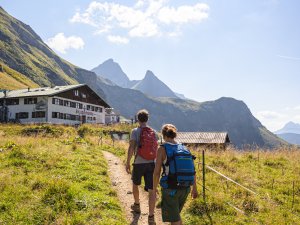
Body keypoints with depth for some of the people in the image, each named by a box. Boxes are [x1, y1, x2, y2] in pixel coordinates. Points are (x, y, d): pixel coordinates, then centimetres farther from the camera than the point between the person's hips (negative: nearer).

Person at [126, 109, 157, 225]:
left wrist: (128, 162, -8)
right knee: (151, 190, 0)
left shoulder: (135, 131, -6)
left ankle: (137, 205, 42)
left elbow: (131, 148, -15)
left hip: (138, 163, -2)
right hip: (151, 163, 3)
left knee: (135, 184, 24)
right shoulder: (153, 132, 6)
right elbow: (156, 148, 13)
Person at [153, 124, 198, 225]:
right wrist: (194, 188, 15)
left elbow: (156, 172, -12)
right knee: (175, 213, 28)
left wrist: (154, 189, 2)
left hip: (170, 189, -5)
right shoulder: (184, 148, 4)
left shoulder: (162, 149, -10)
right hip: (185, 188, 5)